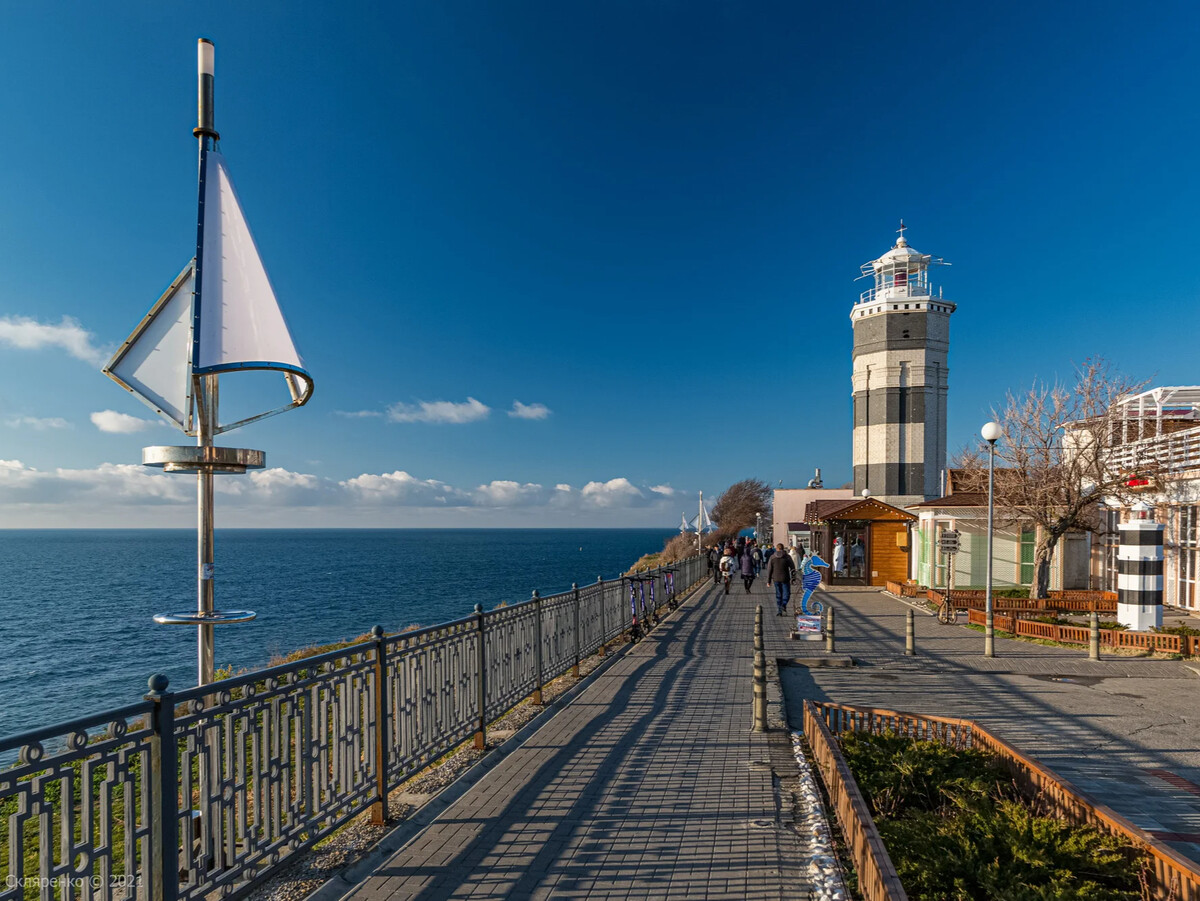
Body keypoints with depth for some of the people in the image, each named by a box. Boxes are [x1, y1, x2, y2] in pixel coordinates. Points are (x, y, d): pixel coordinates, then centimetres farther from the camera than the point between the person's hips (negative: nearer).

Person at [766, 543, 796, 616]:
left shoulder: (772, 557, -1)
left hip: (776, 579, 2)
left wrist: (768, 580, 6)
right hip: (785, 579, -2)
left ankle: (779, 610, 10)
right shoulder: (787, 557, -5)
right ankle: (784, 604, -14)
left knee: (778, 594, 13)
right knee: (787, 593, 11)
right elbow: (792, 568, -3)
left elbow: (769, 569, 0)